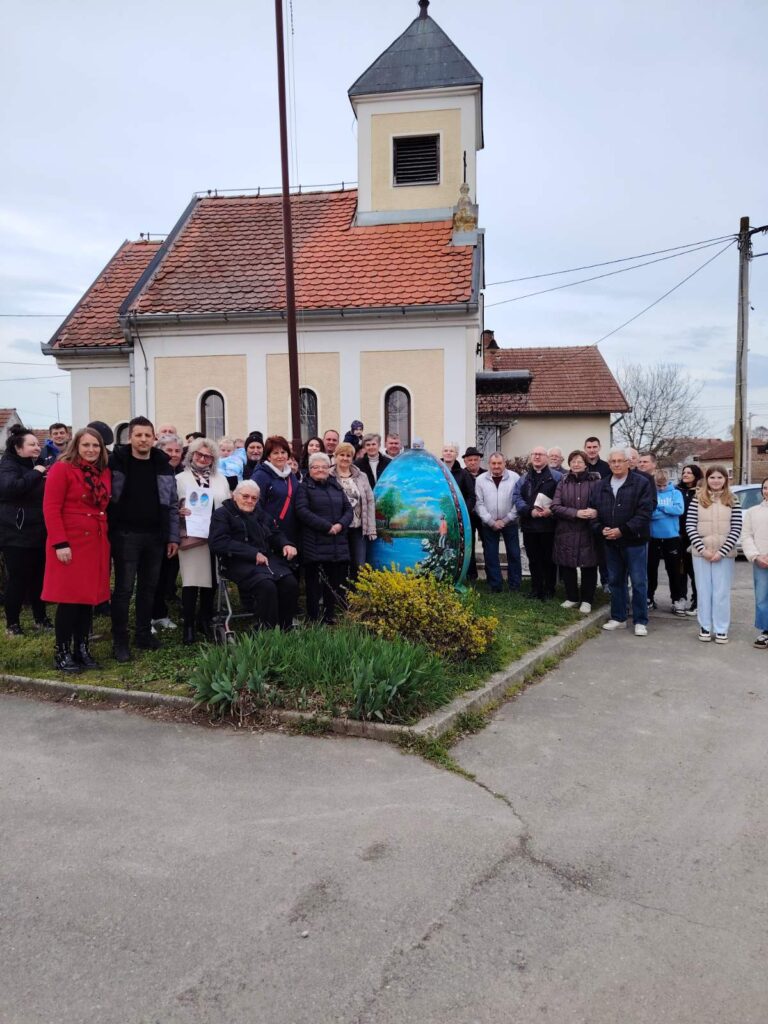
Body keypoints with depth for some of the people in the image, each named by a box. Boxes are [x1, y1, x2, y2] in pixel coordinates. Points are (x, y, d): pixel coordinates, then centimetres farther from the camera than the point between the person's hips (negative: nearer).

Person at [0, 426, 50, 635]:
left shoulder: (36, 465, 13)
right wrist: (35, 474, -26)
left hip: (38, 532, 7)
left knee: (39, 577, 12)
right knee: (17, 579, -3)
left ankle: (40, 618, 23)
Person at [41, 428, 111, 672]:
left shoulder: (105, 473, 11)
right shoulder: (62, 469, -7)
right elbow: (50, 508, -12)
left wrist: (106, 536, 8)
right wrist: (60, 543, -18)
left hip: (97, 543, 6)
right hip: (70, 543, -6)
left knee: (89, 597, 9)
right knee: (69, 598, -1)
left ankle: (82, 648, 20)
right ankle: (62, 652, 11)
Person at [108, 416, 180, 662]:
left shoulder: (163, 466, 6)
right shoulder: (116, 462, -4)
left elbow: (172, 504, 9)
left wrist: (173, 537, 5)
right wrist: (107, 532, -9)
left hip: (155, 536, 4)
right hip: (126, 535, -4)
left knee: (149, 587, 11)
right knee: (124, 588, 0)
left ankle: (144, 633, 24)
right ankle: (120, 641, 7)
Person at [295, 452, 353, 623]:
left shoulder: (336, 486, 18)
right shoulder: (304, 487, 2)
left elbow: (348, 509, 14)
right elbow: (302, 511, -11)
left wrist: (341, 524, -7)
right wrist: (327, 526, -16)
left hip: (338, 545, 5)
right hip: (315, 544, -5)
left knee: (336, 582, 6)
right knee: (315, 583, -2)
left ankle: (330, 617, 17)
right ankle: (313, 620, 6)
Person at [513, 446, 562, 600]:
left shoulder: (556, 476, 1)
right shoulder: (524, 478, 12)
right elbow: (517, 497, 1)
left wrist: (551, 510, -18)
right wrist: (530, 511, -14)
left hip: (549, 525, -3)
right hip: (529, 525, 4)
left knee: (548, 558, 4)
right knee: (533, 558, 11)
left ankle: (549, 590, 14)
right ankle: (536, 589, 21)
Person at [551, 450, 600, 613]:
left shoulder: (595, 481, 0)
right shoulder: (563, 483, 5)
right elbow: (555, 507, -3)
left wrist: (595, 511, -23)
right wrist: (576, 513, -16)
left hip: (588, 532, -2)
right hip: (566, 532, 2)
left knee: (589, 566, 4)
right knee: (567, 566, 8)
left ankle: (586, 600, 18)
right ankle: (572, 598, 25)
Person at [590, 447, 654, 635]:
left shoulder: (641, 483, -7)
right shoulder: (601, 486, 10)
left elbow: (644, 512, -14)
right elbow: (593, 510, 10)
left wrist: (622, 530, -19)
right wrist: (601, 529, -9)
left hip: (635, 541, -5)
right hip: (611, 542, 5)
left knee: (639, 582, 0)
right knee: (615, 581, 13)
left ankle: (640, 621, 9)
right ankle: (618, 618, 24)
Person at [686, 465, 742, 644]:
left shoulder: (733, 501, 3)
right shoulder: (697, 499, 2)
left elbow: (736, 529, -1)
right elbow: (690, 525, -2)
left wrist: (722, 552, -10)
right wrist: (702, 549, -11)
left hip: (724, 554, 0)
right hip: (701, 553, 0)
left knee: (722, 592, 2)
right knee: (703, 591, 7)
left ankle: (721, 629, 10)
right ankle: (705, 627, 17)